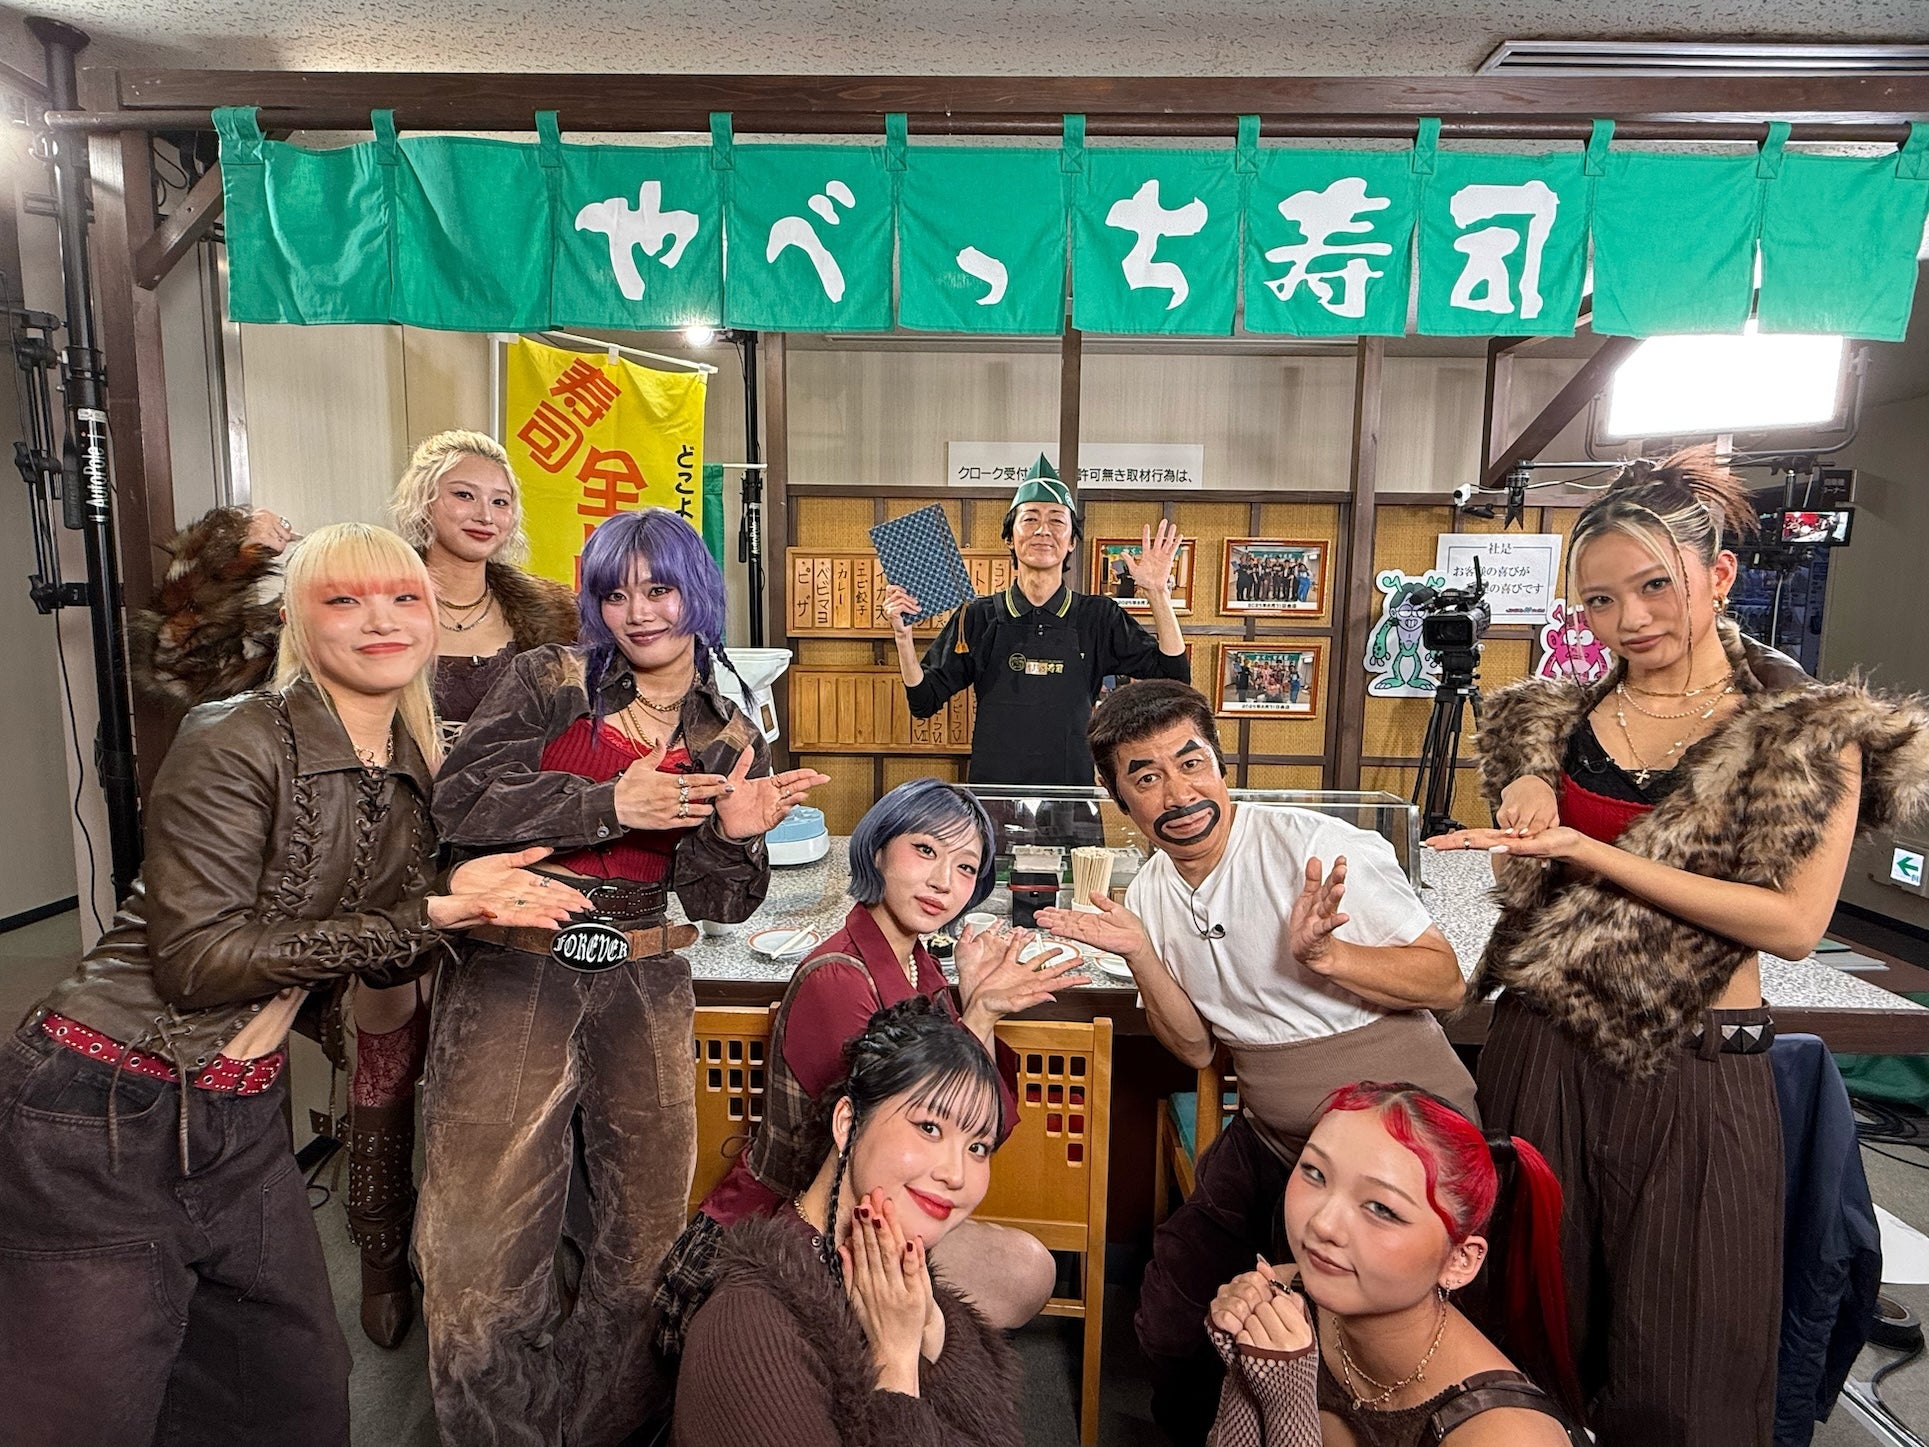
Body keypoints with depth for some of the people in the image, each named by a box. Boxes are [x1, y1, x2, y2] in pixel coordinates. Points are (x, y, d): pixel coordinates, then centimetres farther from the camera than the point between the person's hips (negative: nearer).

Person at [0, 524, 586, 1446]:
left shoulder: (416, 775, 4)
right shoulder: (234, 746, -17)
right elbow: (197, 959, -21)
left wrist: (470, 909, -12)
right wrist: (428, 913, -23)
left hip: (246, 1120, 7)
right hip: (104, 1124, -7)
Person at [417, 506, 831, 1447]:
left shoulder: (730, 741, 6)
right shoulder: (550, 681, 0)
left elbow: (716, 903, 5)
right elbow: (461, 800, -12)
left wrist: (735, 835, -16)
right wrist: (612, 805, -20)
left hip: (643, 990, 3)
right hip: (511, 977, -2)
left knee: (644, 1243, 13)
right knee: (483, 1251, 0)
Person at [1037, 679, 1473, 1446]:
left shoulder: (1315, 847, -20)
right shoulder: (1149, 896, -1)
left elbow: (1445, 981, -16)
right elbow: (1196, 1046, 2)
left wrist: (1323, 953, -33)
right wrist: (1138, 954, -13)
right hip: (1272, 1140, 6)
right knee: (1167, 1319, 13)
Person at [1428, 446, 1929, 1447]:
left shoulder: (1809, 735, -5)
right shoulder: (1563, 717, 5)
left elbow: (1794, 923, -16)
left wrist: (1584, 850, -22)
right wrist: (1526, 803, -9)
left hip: (1693, 1067, -3)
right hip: (1542, 1046, 3)